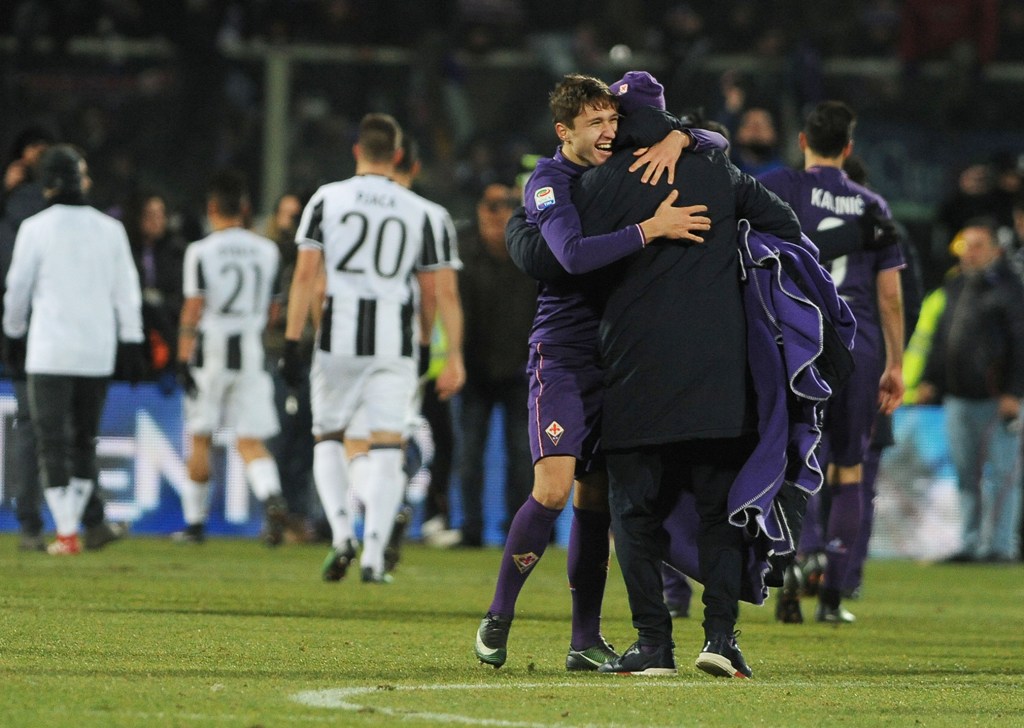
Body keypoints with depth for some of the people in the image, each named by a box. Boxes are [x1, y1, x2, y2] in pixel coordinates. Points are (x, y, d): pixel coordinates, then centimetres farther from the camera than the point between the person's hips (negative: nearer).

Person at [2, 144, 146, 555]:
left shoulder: (35, 229, -4)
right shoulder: (110, 230, 4)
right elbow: (126, 293, 6)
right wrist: (131, 346, 11)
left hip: (49, 351, -3)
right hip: (98, 351, 3)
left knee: (52, 440, -2)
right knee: (84, 439, 14)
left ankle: (66, 532, -10)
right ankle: (71, 522, 17)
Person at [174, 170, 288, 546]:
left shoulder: (201, 251, -7)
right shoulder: (267, 251, 5)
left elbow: (193, 310, -10)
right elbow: (272, 310, 12)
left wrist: (183, 359, -7)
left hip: (210, 351, -3)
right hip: (251, 352, 3)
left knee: (201, 440, 10)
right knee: (250, 441, 1)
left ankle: (194, 522, 17)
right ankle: (272, 497, -26)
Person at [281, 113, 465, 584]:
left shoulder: (327, 200, 2)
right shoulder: (420, 213, 6)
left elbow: (306, 274, -4)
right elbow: (442, 293, 5)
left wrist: (292, 343, -4)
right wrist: (453, 358, 9)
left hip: (339, 336, 0)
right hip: (396, 341, 0)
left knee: (328, 438, 16)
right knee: (386, 447, 2)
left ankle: (341, 533, -3)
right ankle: (374, 556, -8)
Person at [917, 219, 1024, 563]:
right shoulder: (957, 287, 17)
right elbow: (942, 337, 24)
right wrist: (930, 380, 16)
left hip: (996, 401, -7)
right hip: (959, 398, 7)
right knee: (967, 475, 10)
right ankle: (970, 544, 15)